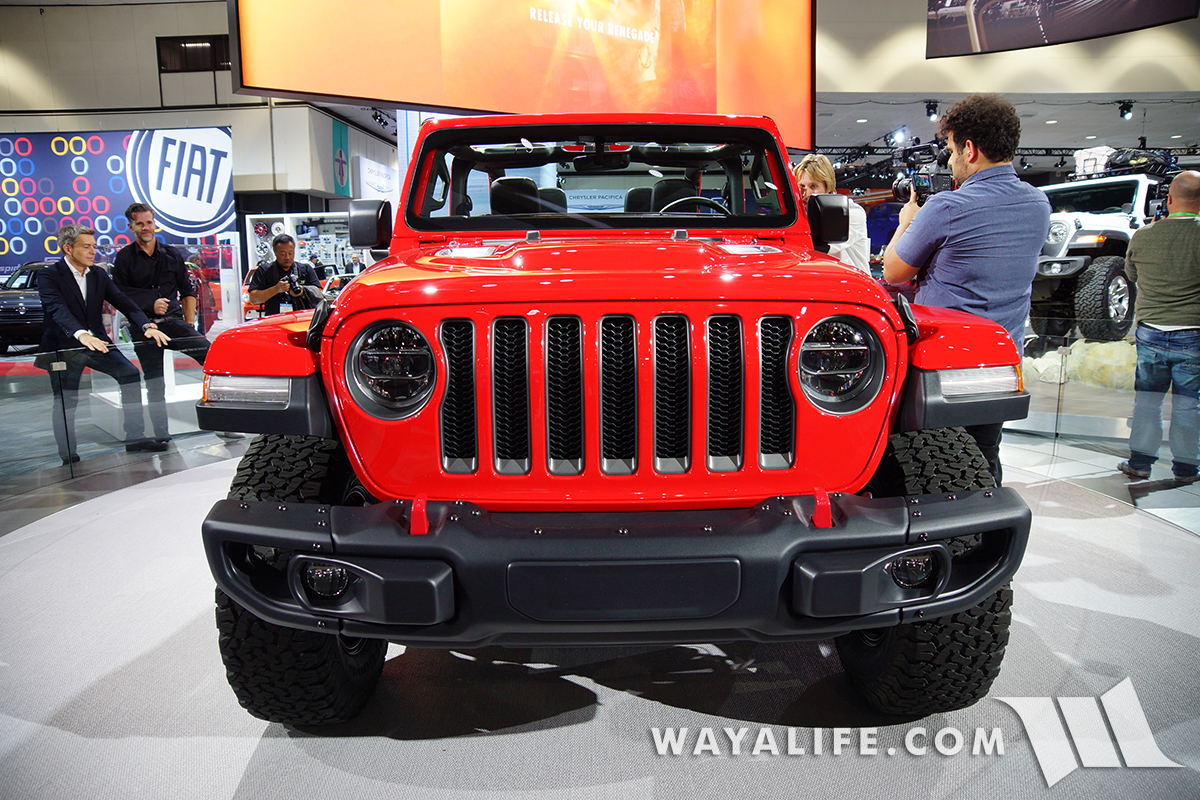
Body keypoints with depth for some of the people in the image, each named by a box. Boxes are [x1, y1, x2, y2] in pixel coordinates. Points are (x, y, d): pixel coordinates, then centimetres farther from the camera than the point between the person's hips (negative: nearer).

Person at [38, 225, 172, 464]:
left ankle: (135, 438, -3)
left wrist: (148, 326, -21)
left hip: (96, 342, 5)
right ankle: (68, 457, 10)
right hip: (63, 347, -5)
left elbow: (123, 302, -2)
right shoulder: (49, 276, -9)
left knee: (130, 374, -9)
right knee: (65, 400, -2)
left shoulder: (99, 275, 8)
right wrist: (81, 335, -45)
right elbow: (58, 309, -26)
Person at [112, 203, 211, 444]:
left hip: (174, 320, 1)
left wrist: (190, 325, 7)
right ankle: (161, 435, 9)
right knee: (154, 384, 1)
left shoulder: (171, 254, 13)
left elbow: (187, 292, 15)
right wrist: (150, 304, -9)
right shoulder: (124, 258, 6)